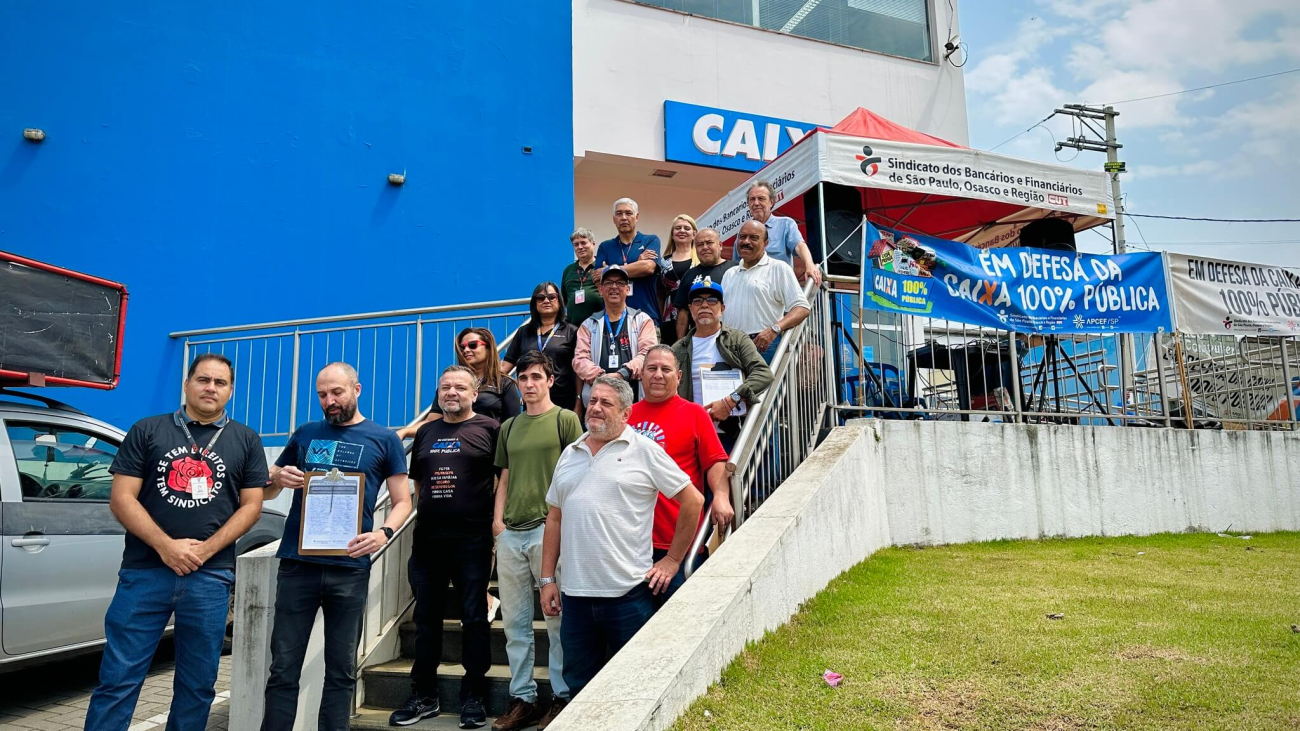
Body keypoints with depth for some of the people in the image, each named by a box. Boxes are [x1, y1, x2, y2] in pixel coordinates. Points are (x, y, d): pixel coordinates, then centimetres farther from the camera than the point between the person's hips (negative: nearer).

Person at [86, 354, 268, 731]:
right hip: (144, 571, -1)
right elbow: (121, 498, 0)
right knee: (117, 680, 1)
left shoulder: (246, 441, 9)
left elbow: (251, 505, 5)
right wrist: (166, 546, -12)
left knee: (197, 685, 9)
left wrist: (205, 550, -9)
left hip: (210, 577, 1)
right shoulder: (147, 430, 7)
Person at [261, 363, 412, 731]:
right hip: (297, 563, 2)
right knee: (283, 667, 4)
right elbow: (266, 490, 20)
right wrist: (278, 478, -4)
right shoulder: (305, 433, 12)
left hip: (349, 567, -1)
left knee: (342, 669, 8)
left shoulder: (384, 439, 5)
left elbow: (402, 501, 4)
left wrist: (384, 533, -16)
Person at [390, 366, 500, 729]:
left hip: (472, 540, -5)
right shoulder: (426, 432, 14)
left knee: (474, 617, 3)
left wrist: (497, 522, -9)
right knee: (426, 619, 12)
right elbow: (417, 482, 20)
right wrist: (419, 524, 13)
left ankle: (473, 696, 14)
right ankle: (424, 696, 24)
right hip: (427, 539, 5)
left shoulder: (489, 429, -2)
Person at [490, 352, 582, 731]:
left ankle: (563, 697, 11)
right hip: (510, 533, 6)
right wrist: (498, 520, 7)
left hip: (549, 529, -6)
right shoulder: (509, 427, 17)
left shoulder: (565, 420, 1)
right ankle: (522, 698, 20)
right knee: (514, 620, 10)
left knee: (558, 618, 1)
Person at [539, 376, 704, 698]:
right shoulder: (570, 454, 12)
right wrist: (547, 579, 10)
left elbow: (693, 500, -3)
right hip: (575, 593, 5)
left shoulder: (644, 451, -4)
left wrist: (673, 560, -2)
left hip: (628, 592, -4)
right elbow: (555, 518, 15)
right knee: (579, 686, 15)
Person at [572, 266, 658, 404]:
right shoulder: (589, 325, 17)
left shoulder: (642, 320, 12)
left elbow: (649, 354, -2)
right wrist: (601, 377, -14)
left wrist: (623, 374, -19)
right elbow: (580, 359, 6)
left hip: (636, 396, -1)